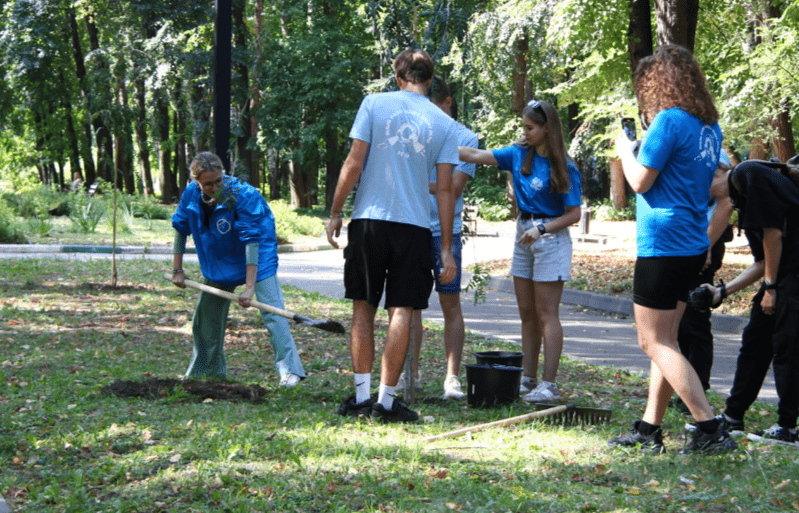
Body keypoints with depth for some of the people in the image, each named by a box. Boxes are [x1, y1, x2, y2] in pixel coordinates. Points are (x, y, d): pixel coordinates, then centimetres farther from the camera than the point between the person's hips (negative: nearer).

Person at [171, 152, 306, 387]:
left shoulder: (242, 196, -30)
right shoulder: (191, 195, -15)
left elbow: (252, 241, -32)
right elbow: (180, 229, 3)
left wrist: (249, 286, -37)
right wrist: (177, 270, 2)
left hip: (256, 259, -6)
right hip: (217, 260, 6)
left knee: (271, 311, -19)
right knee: (206, 315, 12)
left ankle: (289, 369, -20)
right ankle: (206, 369, 31)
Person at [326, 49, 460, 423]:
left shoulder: (374, 104, 2)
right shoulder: (445, 124, 6)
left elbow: (354, 164, -3)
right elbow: (444, 190, 3)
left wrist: (335, 213, 6)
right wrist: (446, 249, 6)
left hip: (369, 219, 0)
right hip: (414, 225, 0)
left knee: (363, 308, 10)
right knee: (401, 312, 2)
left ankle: (362, 395, 9)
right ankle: (385, 401, 1)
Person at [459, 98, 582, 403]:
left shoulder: (564, 168, -10)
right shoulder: (519, 155, 6)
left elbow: (574, 215, -9)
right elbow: (476, 156, 7)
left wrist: (541, 229, -19)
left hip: (551, 238, -6)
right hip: (524, 234, 6)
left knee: (546, 313, -8)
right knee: (527, 313, 9)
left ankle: (549, 385, -8)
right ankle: (528, 379, 15)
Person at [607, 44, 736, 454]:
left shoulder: (669, 120, -15)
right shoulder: (709, 126, 12)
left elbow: (641, 180, -12)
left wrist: (625, 150, 4)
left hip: (663, 246, -9)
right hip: (693, 246, 9)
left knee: (655, 343, -5)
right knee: (664, 341, 15)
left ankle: (710, 430, -11)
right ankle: (649, 428, 21)